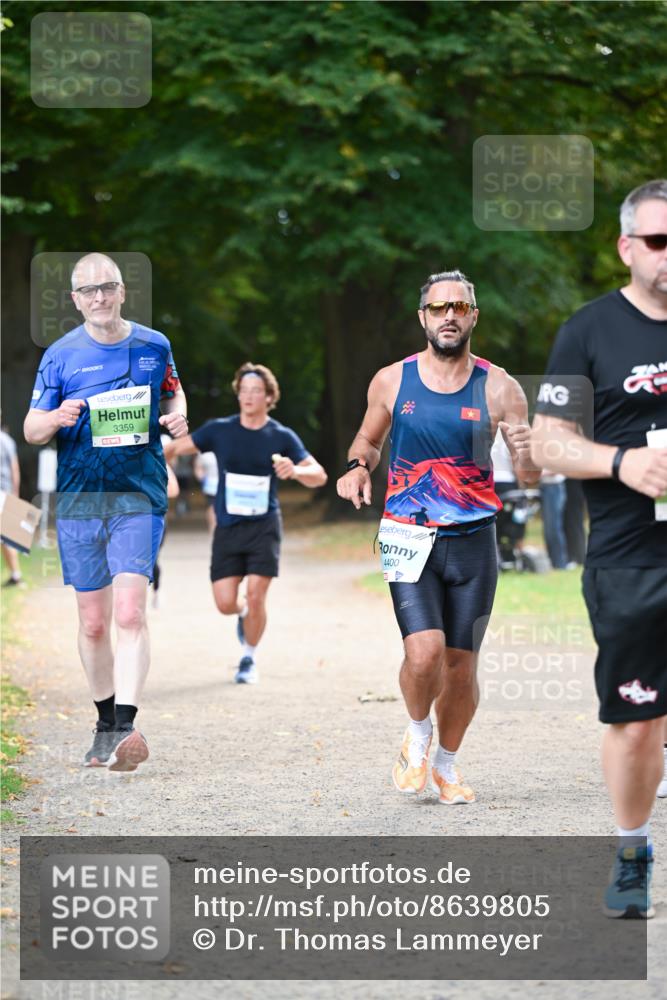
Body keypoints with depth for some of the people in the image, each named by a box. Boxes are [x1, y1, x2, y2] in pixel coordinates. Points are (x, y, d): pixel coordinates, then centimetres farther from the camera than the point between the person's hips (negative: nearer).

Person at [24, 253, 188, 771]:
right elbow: (31, 429, 6)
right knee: (94, 622, 6)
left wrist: (177, 417, 0)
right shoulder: (61, 355, 3)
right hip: (78, 498, 1)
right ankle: (106, 723, 24)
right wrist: (57, 418, -18)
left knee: (130, 611, -17)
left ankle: (126, 727, -23)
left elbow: (173, 392, 23)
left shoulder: (154, 345, 5)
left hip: (140, 496, -1)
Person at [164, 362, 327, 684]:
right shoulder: (219, 430, 1)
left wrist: (296, 471, -23)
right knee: (225, 603, -4)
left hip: (264, 526, -1)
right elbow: (178, 447, 11)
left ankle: (249, 658, 11)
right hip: (228, 527, 1)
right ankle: (245, 614, 35)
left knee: (255, 595, -13)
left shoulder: (282, 437, -1)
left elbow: (319, 476, -2)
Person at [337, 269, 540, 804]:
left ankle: (447, 763, 29)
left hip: (474, 540, 1)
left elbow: (530, 475, 1)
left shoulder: (498, 388, 0)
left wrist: (527, 454, -23)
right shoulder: (391, 381, 2)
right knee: (424, 653, -18)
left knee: (462, 666, 6)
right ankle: (418, 734, 13)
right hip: (410, 539, -1)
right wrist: (357, 466, -2)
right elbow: (368, 438, 20)